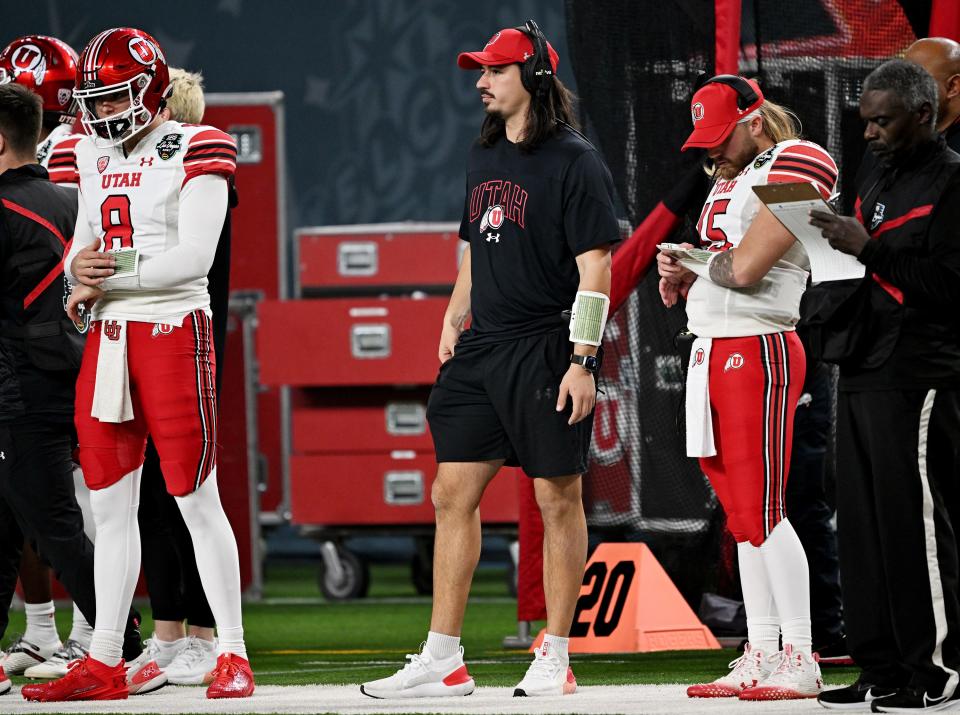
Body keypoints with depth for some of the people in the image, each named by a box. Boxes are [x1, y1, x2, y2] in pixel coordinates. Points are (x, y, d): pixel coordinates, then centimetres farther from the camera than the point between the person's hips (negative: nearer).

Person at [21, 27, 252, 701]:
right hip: (108, 338, 7)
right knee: (111, 505, 7)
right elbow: (83, 247, 17)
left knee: (197, 501, -6)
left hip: (173, 330, -7)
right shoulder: (95, 156, 16)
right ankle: (103, 664, 10)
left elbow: (194, 256, -15)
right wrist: (80, 271, -6)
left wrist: (109, 278, -13)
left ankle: (234, 656, -1)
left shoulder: (193, 152, -7)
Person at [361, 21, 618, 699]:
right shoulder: (485, 159, 15)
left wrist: (582, 361, -17)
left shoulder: (575, 163, -9)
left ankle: (556, 659, 6)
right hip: (482, 349, 8)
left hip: (546, 353, -8)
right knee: (453, 493, 4)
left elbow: (595, 270, -12)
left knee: (558, 498, 0)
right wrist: (453, 323, 16)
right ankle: (443, 660, 7)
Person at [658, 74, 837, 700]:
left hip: (759, 349, -9)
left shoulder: (796, 167, -10)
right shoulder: (732, 178, 19)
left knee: (761, 512, -11)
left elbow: (744, 268, -18)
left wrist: (694, 263, 1)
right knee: (742, 513, 8)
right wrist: (681, 276, 4)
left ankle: (800, 663, -9)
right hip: (711, 352, 9)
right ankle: (760, 658, 10)